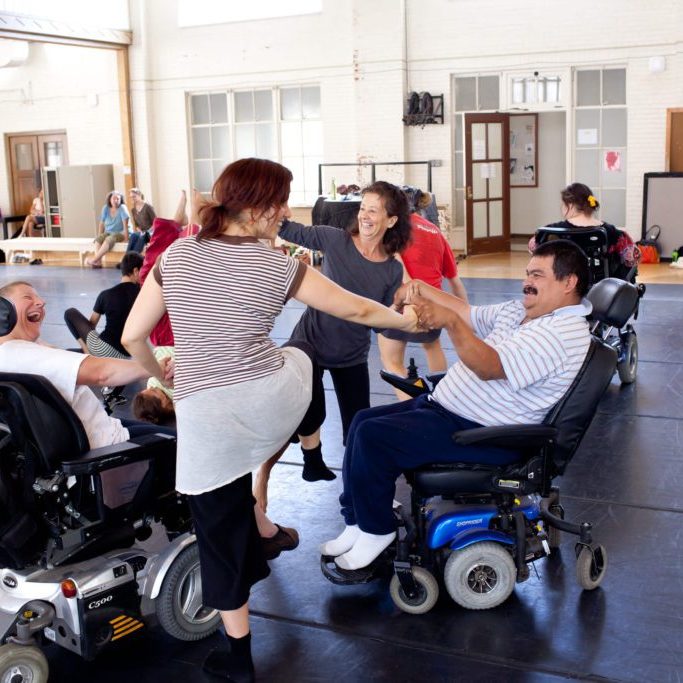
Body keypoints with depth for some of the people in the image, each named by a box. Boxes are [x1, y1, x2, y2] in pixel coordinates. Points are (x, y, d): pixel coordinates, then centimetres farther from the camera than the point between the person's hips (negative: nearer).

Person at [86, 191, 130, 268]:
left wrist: (126, 237, -19)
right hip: (108, 232, 5)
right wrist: (100, 236, 0)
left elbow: (125, 224, -14)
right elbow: (102, 224, 6)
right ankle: (98, 262, -38)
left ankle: (94, 259, -38)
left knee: (109, 239, -34)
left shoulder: (122, 208, -10)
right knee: (98, 239, -25)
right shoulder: (106, 208, 3)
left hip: (120, 233, -5)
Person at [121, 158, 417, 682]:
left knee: (222, 530, 13)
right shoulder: (279, 266, -5)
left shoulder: (176, 255, 1)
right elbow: (357, 310, 5)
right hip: (273, 402, -1)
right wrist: (407, 320, 23)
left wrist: (159, 375, 24)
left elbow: (132, 337, 4)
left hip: (204, 415, 1)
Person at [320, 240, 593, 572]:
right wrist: (422, 289, 12)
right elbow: (470, 314, 21)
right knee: (363, 420, 8)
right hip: (445, 407, 11)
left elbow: (489, 368, -32)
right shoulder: (521, 310, 11)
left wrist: (450, 321, -44)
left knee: (373, 436, -19)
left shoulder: (564, 333, -21)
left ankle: (377, 530, 0)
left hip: (481, 433, -11)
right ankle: (357, 522, 12)